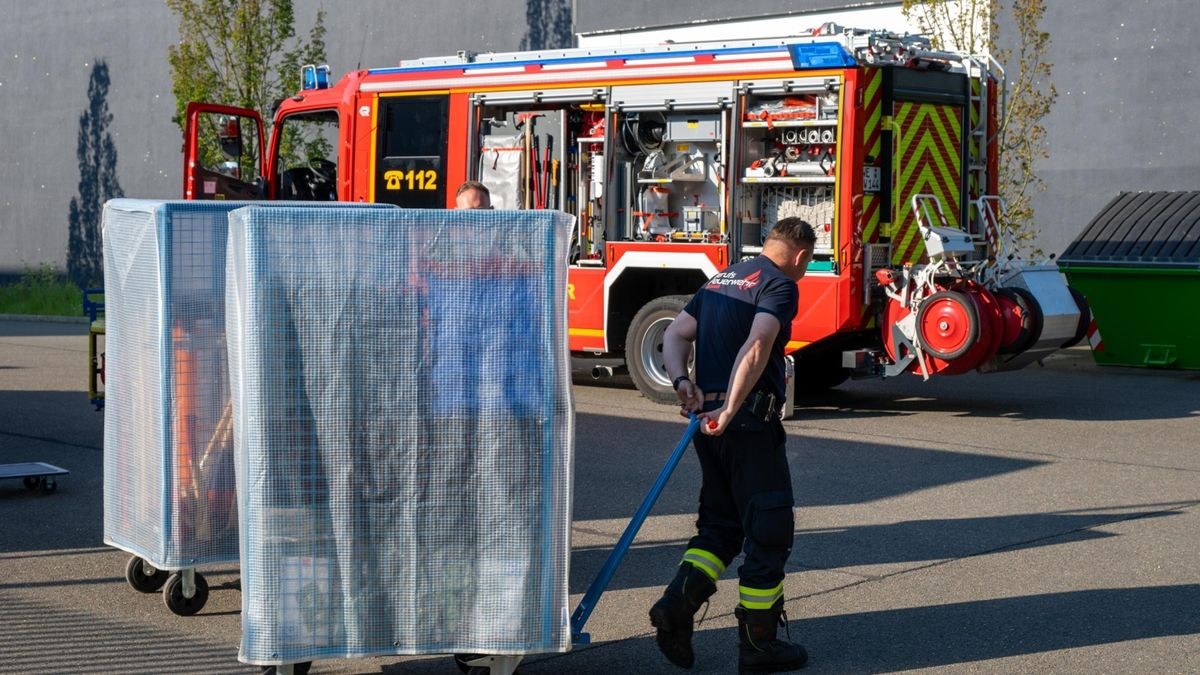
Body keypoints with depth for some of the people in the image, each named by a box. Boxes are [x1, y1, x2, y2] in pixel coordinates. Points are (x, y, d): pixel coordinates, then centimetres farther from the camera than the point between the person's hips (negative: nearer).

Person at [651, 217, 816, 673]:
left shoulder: (722, 280, 19)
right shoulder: (781, 285, -7)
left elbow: (675, 335, 11)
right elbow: (756, 346, -24)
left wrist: (682, 381, -5)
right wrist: (730, 411, -27)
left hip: (708, 419, 8)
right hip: (752, 422, -8)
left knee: (719, 526, 17)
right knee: (768, 532, 2)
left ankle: (677, 602, -3)